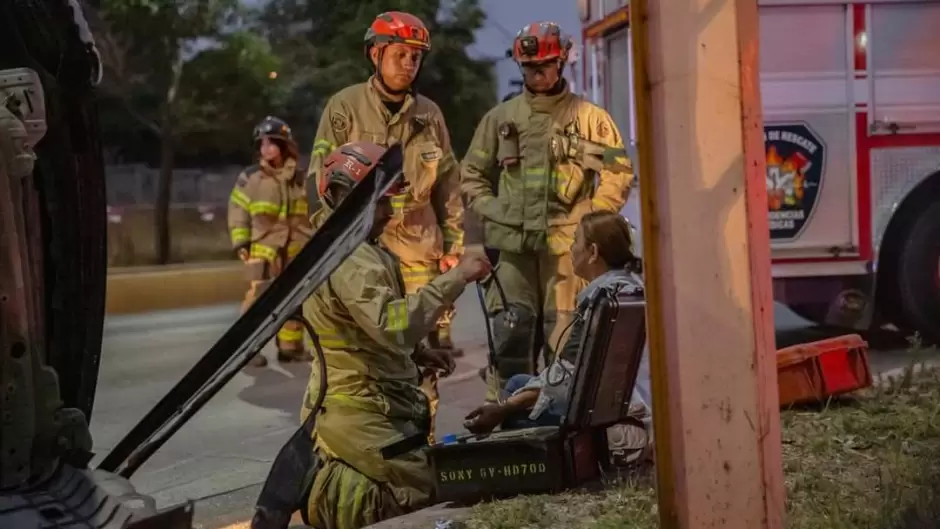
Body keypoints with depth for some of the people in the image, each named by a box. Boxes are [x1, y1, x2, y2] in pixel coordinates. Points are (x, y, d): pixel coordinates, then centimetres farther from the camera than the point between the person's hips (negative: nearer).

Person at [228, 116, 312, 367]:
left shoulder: (299, 179, 8)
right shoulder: (249, 178, -1)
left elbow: (309, 213, 16)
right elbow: (238, 211, 1)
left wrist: (311, 241, 12)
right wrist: (241, 243, -5)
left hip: (295, 250, 4)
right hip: (262, 249, -4)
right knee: (258, 296, -15)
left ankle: (290, 346, 20)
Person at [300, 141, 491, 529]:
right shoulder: (351, 258, -20)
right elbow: (394, 325, -34)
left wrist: (417, 353, 9)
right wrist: (455, 277, -29)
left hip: (368, 403, 10)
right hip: (362, 412, -10)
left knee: (424, 484, 17)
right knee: (426, 498, -7)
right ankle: (333, 493, -2)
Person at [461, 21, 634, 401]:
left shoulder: (589, 116, 6)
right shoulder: (500, 118, 12)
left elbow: (618, 172, 7)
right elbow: (472, 174, 20)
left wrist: (591, 219, -2)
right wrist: (492, 213, 6)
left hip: (567, 246, -2)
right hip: (514, 246, 2)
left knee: (565, 341, -1)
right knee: (511, 338, -1)